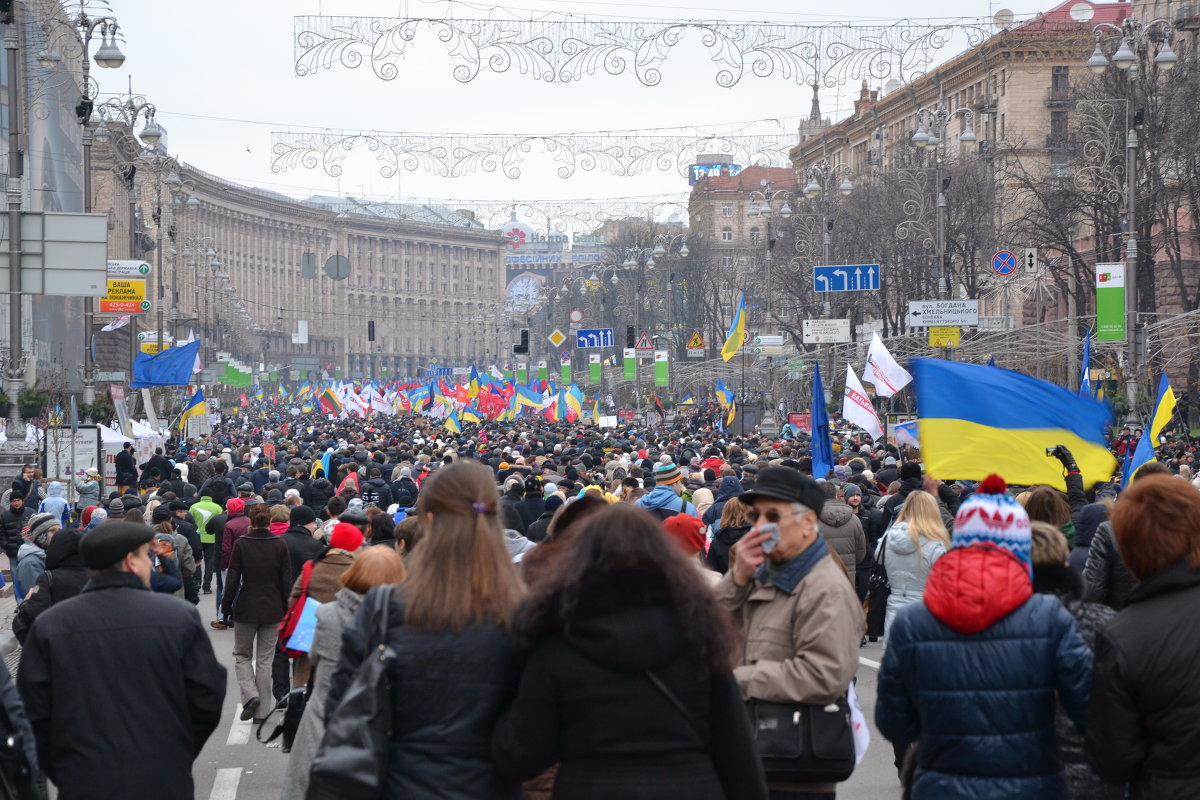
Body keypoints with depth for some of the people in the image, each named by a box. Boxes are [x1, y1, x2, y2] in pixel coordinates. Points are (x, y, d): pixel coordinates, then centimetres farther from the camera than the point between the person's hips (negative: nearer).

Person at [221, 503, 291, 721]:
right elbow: (286, 579, 0)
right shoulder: (280, 545, -4)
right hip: (272, 609, 2)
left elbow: (232, 579, -7)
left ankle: (250, 694, -7)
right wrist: (285, 609, 8)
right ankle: (262, 710, 9)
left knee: (242, 654, 15)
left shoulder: (241, 544, -8)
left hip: (246, 609, -2)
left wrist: (226, 605, 2)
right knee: (265, 659, 9)